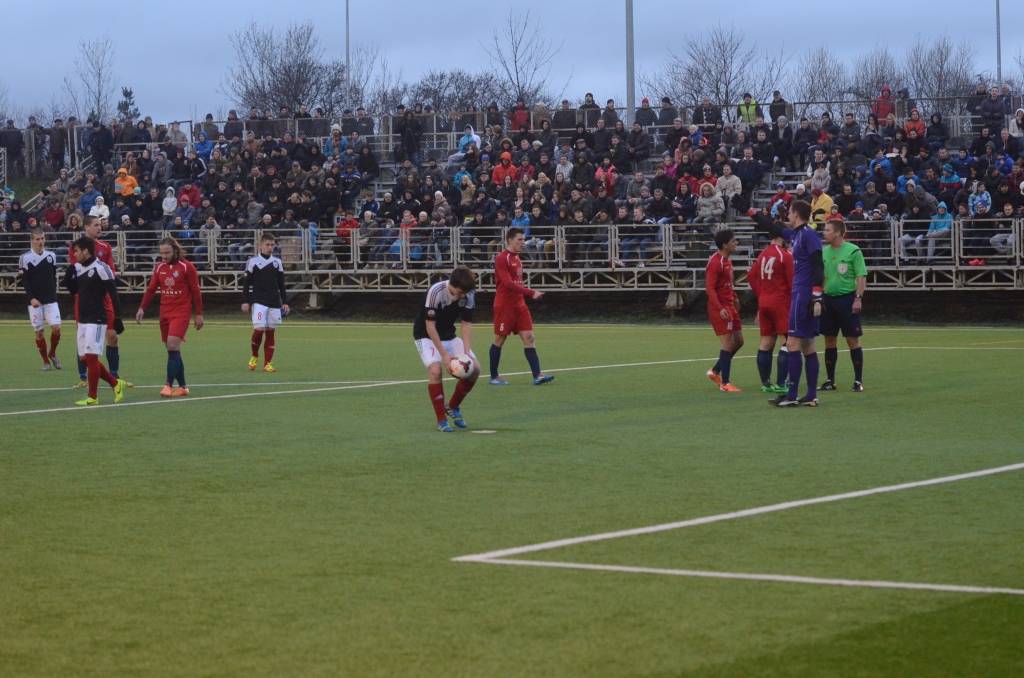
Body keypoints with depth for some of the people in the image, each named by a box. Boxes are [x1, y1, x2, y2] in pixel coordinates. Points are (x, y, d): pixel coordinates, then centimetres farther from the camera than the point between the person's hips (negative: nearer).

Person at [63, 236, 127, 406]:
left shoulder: (101, 268, -13)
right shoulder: (78, 268, 10)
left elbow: (113, 294, -13)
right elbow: (73, 291, 20)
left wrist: (117, 319, -15)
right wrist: (69, 275, 2)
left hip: (96, 320, -9)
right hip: (83, 320, 9)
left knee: (91, 357, -8)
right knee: (85, 358, 9)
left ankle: (92, 397, -1)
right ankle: (116, 383, 20)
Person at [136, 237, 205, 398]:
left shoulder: (186, 267, -6)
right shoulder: (159, 267, 8)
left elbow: (196, 291, -3)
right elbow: (151, 289, 11)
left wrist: (199, 314, -3)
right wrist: (142, 308, 0)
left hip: (181, 312, -6)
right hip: (164, 312, 6)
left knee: (173, 345, -19)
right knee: (172, 349, 7)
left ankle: (169, 385, -18)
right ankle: (182, 386, 15)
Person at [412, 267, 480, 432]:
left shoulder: (469, 294, -14)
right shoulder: (435, 292, -30)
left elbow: (466, 324, -8)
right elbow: (430, 326, -26)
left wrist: (466, 352, -20)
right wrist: (444, 355, -29)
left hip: (449, 336, 5)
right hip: (427, 336, -5)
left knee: (474, 368, -7)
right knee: (435, 370, -29)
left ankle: (453, 406, 16)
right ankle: (441, 420, -17)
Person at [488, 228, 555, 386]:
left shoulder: (517, 258, 13)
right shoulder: (501, 259, -14)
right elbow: (508, 283, -23)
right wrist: (531, 293, -27)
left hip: (519, 305, 8)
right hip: (505, 306, -8)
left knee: (529, 338, -3)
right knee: (499, 340, 2)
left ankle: (537, 375, -10)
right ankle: (494, 377, 12)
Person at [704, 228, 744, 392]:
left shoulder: (727, 260, 12)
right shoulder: (715, 262, -17)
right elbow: (709, 288, -21)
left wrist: (735, 298, 14)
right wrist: (720, 308, -28)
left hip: (730, 307, 9)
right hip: (721, 309, -9)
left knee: (738, 342, 12)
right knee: (728, 344, -7)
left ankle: (715, 371, 24)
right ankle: (724, 383, 0)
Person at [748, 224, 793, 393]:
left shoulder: (762, 254, 9)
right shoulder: (785, 255, -11)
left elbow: (751, 276, 12)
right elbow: (792, 281, -12)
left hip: (764, 302, 7)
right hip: (781, 303, -7)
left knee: (766, 343, 11)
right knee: (787, 342, -5)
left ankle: (765, 383, 14)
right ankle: (780, 384, -10)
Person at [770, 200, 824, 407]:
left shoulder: (808, 235, -12)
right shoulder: (795, 234, 14)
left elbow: (818, 267, -17)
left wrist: (817, 298, -22)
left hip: (803, 295, -9)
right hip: (799, 294, 9)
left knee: (793, 344, -10)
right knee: (807, 346, 8)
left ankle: (791, 396, -10)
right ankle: (811, 396, 9)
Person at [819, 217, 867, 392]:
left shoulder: (853, 251, -7)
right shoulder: (824, 252, 8)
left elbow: (862, 277, -8)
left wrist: (858, 298, -16)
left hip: (847, 299, -5)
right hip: (828, 299, 5)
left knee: (853, 340, -2)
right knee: (829, 340, 7)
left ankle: (858, 381, 4)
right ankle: (830, 380, 15)